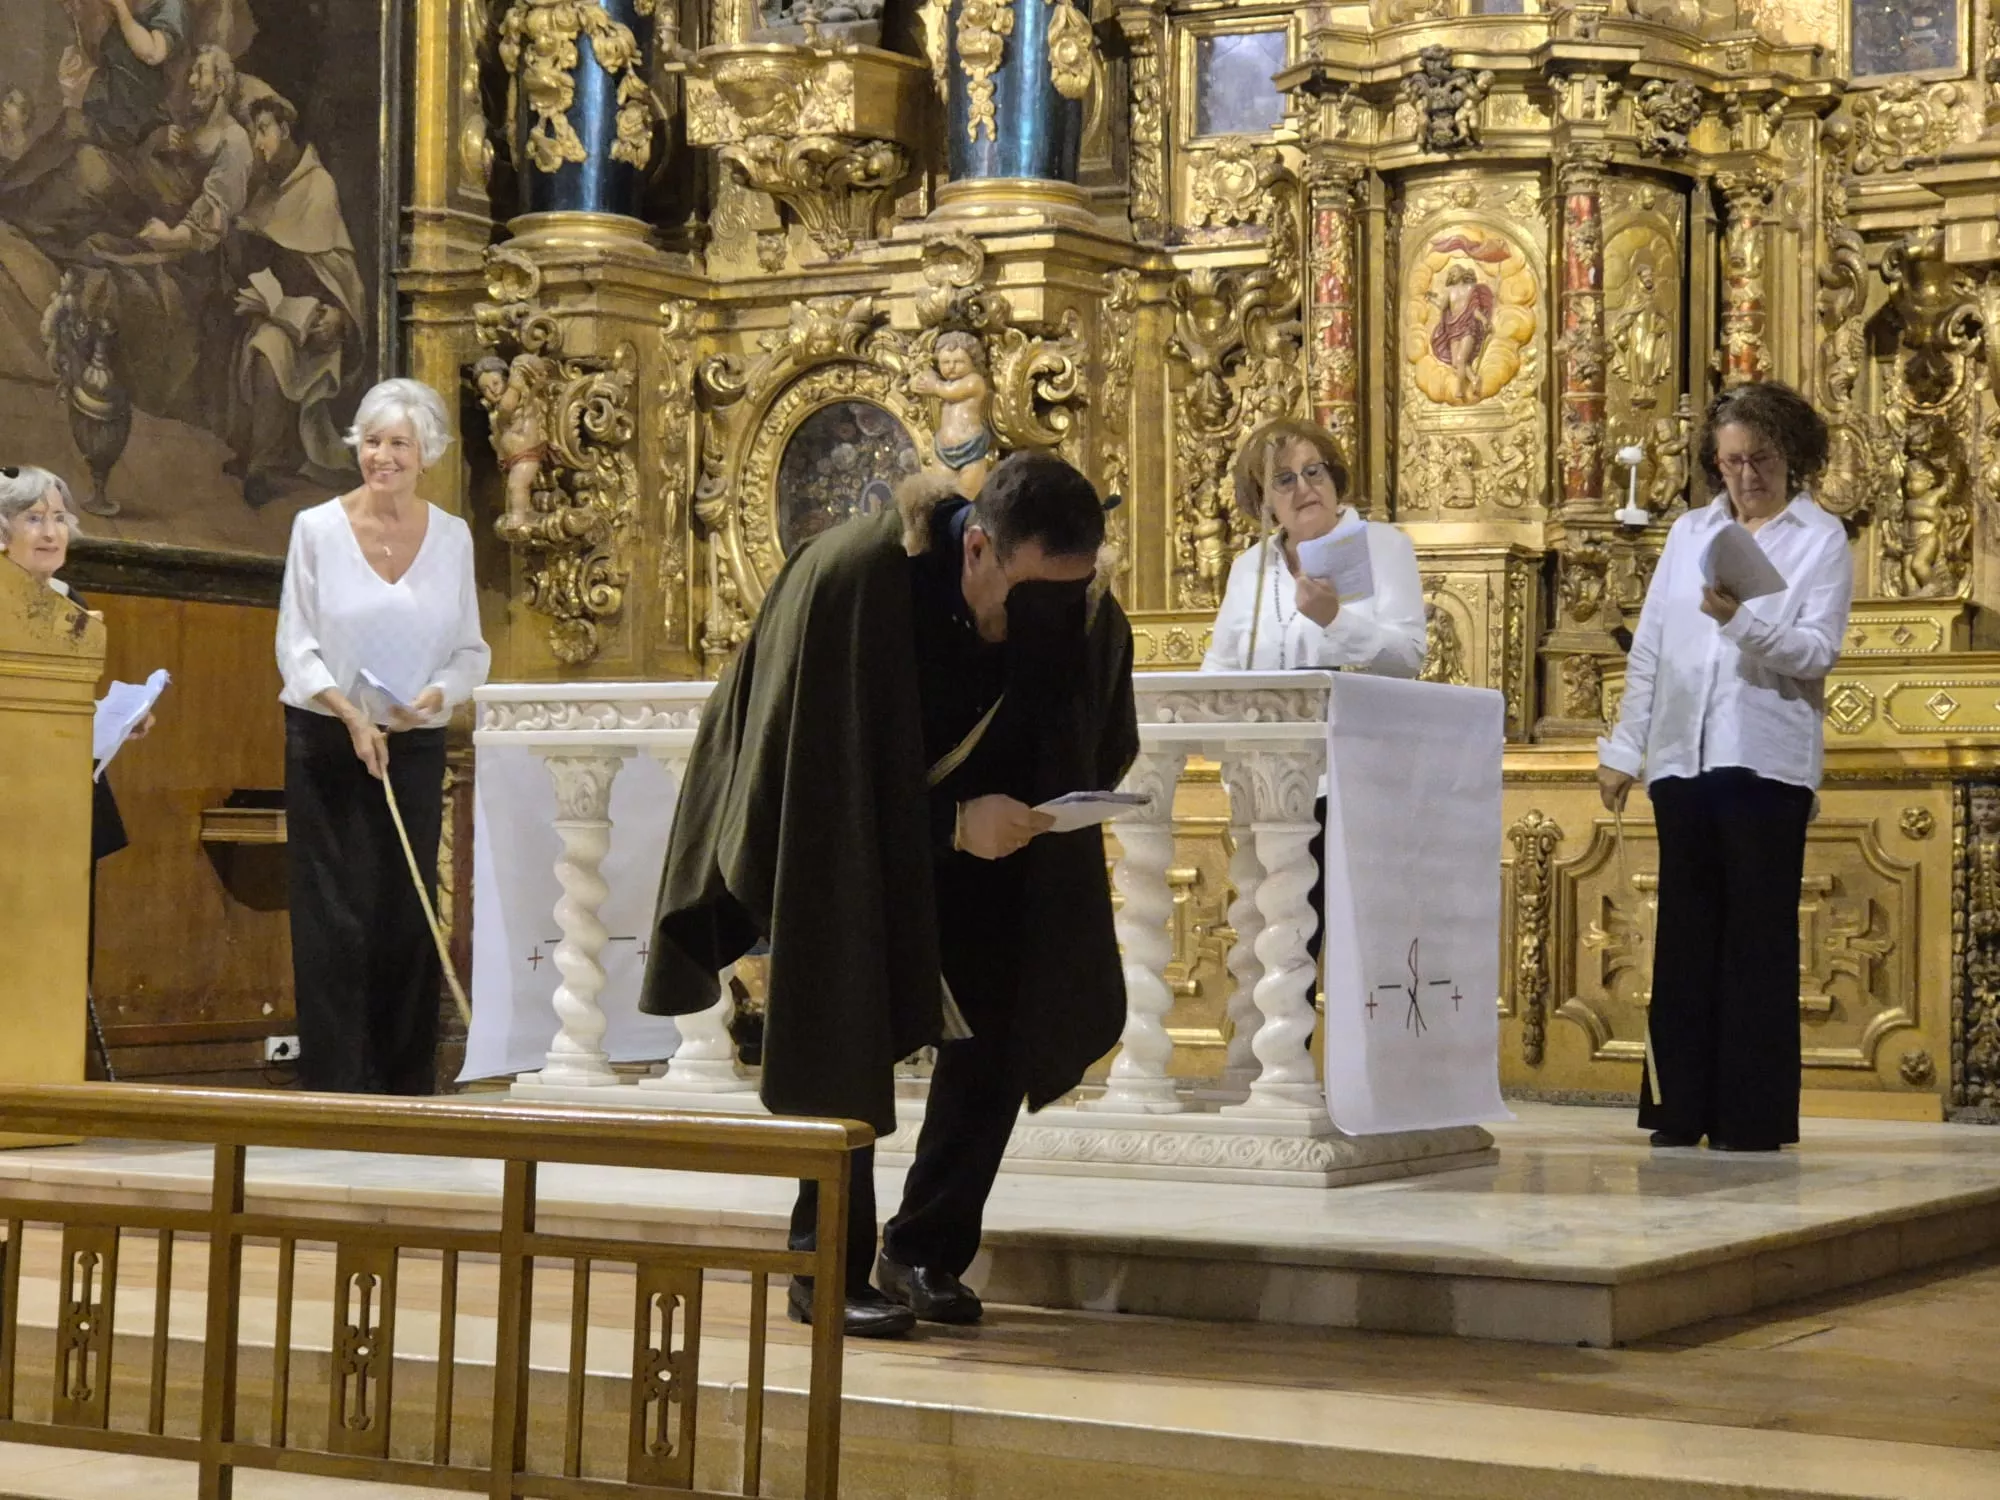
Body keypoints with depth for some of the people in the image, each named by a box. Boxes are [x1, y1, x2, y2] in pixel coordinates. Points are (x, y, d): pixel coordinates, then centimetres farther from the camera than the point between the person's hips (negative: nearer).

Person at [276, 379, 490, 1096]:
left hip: (415, 746, 2)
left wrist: (435, 696, -14)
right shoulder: (318, 528, 0)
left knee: (407, 915, 2)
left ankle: (407, 1085, 8)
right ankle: (335, 1083, -2)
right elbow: (295, 644, -2)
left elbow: (471, 651, 7)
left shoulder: (452, 536, 5)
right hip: (326, 741, -2)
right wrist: (351, 714, -16)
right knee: (334, 914, -5)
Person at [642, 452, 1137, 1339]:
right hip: (838, 832, -5)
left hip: (975, 843, 5)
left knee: (999, 1028, -4)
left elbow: (1097, 753, 1)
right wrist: (954, 821, -37)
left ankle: (927, 1250, 9)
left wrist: (1049, 813, -19)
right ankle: (829, 1272, -1)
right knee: (849, 1041, -12)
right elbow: (820, 762, -28)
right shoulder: (851, 577, -34)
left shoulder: (1083, 614, -18)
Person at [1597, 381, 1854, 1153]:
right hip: (1682, 759, 4)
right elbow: (1649, 646, 13)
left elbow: (1817, 652, -8)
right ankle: (1681, 1109, 10)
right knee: (1685, 936, 5)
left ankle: (1751, 1115, 3)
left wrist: (1743, 621, -23)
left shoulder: (1822, 539, 2)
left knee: (1757, 941, -1)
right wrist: (1623, 747, 10)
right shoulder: (1689, 532, 14)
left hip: (1766, 762, -4)